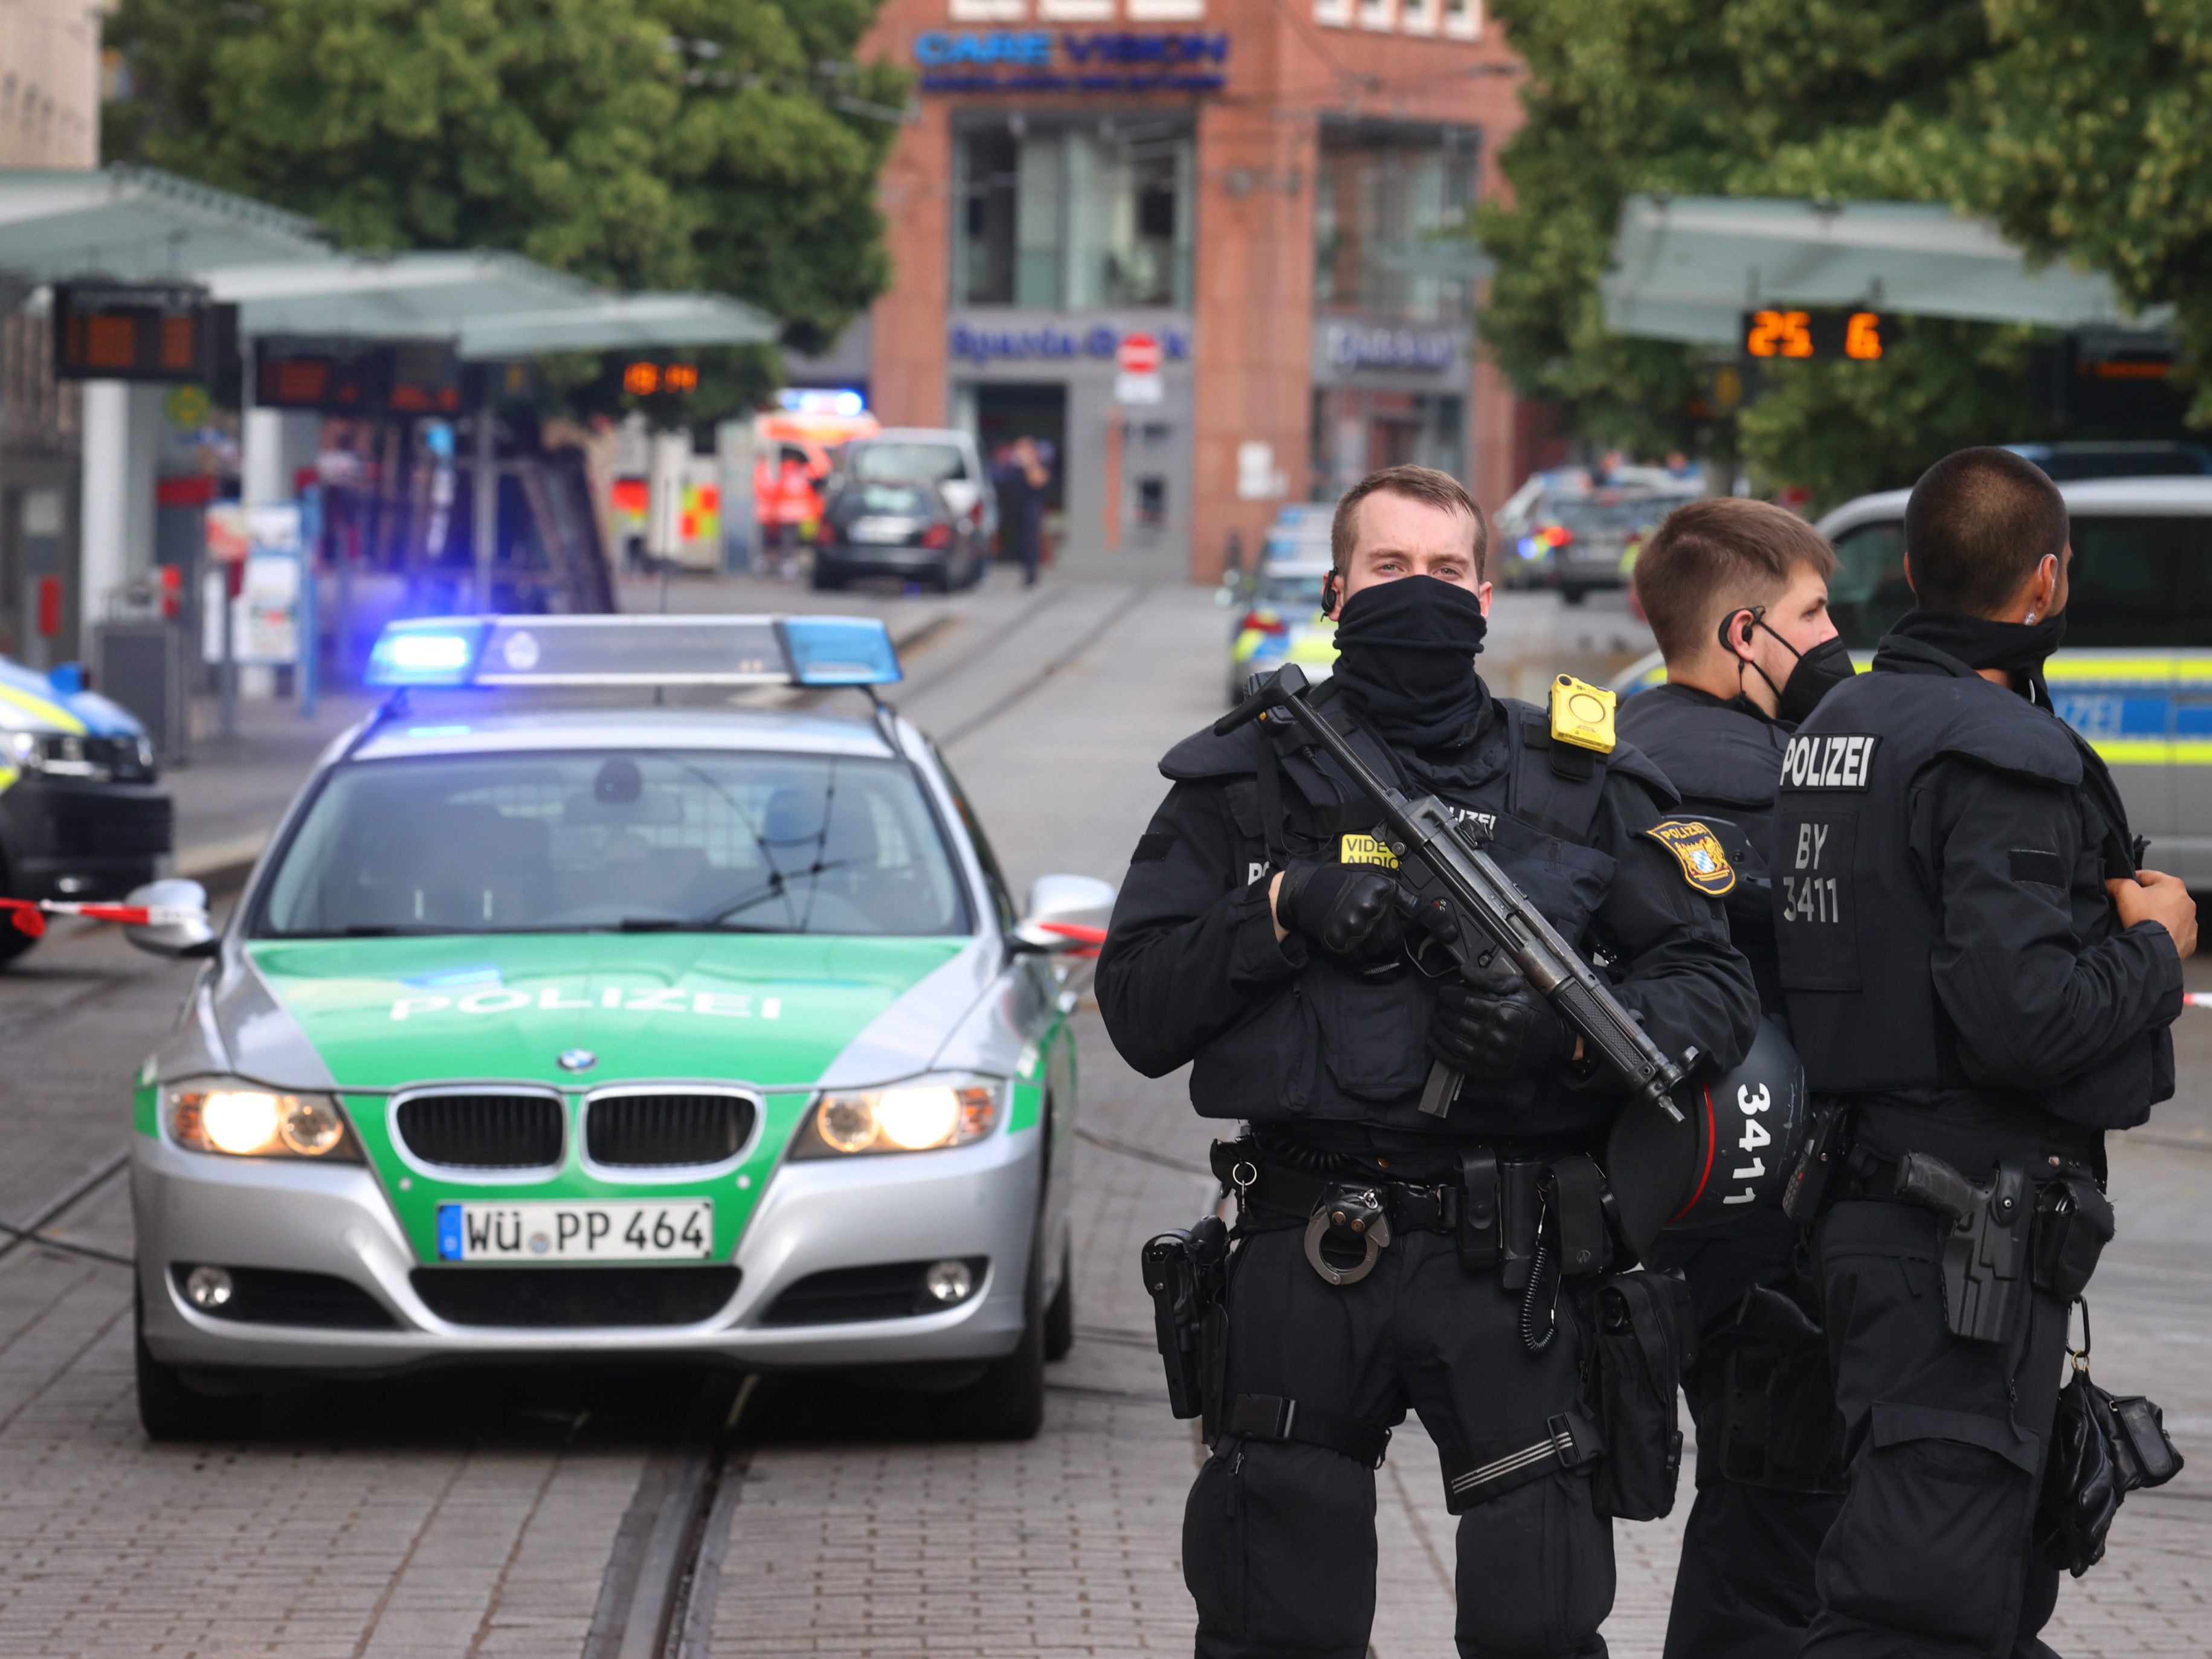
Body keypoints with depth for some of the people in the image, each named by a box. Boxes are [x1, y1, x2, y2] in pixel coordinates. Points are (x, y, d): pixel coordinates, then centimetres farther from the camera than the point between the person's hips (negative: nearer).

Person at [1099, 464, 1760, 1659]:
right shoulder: (1244, 785, 10)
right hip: (1302, 1260, 1)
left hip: (1512, 1261, 0)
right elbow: (1138, 1011, 4)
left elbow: (1714, 990, 4)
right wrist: (1279, 913, -12)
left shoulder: (1582, 787, 10)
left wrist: (1572, 1030, -14)